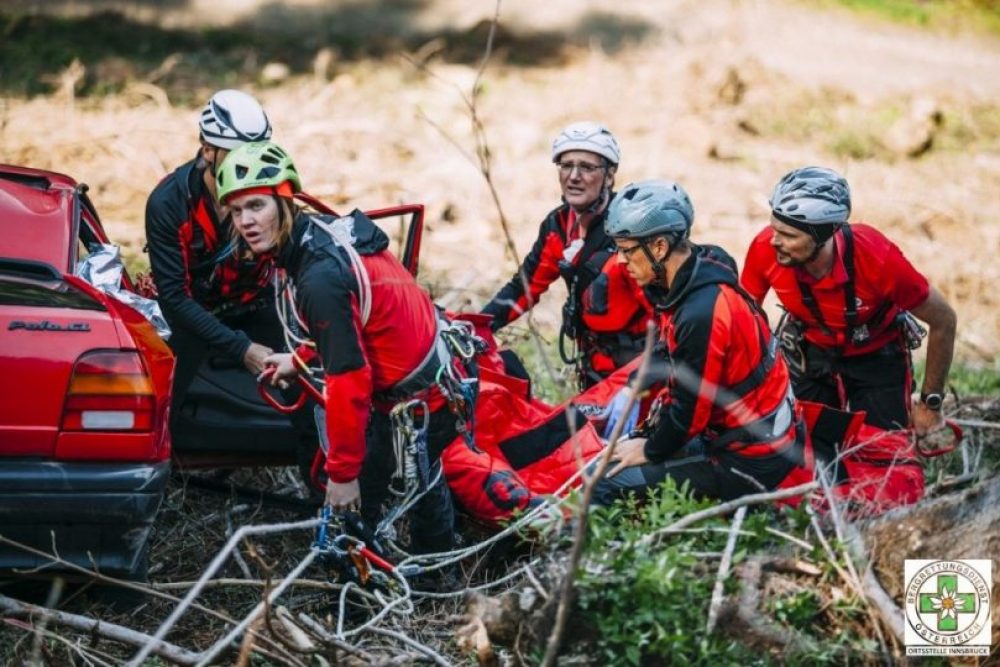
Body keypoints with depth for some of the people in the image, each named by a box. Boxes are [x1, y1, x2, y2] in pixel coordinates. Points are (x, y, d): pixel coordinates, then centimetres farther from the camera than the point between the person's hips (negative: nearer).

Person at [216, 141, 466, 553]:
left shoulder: (319, 278, -32)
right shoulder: (321, 231, -3)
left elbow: (347, 380, -30)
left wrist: (342, 472, -23)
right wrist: (300, 359, 17)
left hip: (418, 398, -10)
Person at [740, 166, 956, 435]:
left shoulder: (877, 258, -35)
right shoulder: (765, 249, -29)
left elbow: (943, 320, -20)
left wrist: (930, 404, -12)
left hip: (877, 357, -2)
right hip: (811, 353, 2)